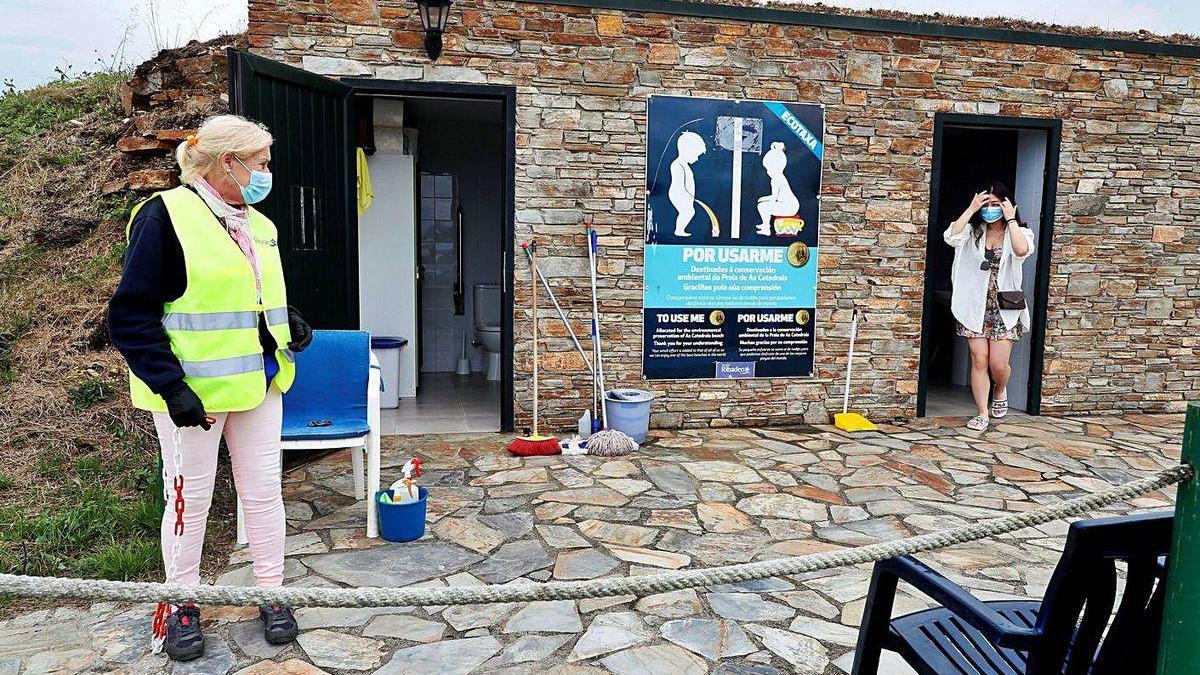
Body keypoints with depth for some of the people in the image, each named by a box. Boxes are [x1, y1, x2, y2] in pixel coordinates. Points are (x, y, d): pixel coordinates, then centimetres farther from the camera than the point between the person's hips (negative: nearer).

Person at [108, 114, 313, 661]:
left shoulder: (258, 225, 11)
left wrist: (288, 326, 2)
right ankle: (181, 605, 27)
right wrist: (170, 386, -21)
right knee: (191, 496, 7)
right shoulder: (166, 214, -12)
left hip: (259, 383, 6)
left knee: (263, 490, 11)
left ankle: (270, 595, 26)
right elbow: (131, 313, -13)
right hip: (194, 389, -6)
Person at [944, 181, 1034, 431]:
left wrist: (1011, 219, -16)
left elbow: (1022, 250, -25)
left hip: (1004, 308, -1)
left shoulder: (1019, 232, 0)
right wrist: (971, 209, -14)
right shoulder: (973, 230, 4)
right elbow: (951, 236, -18)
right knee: (979, 361, 2)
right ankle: (982, 413, 13)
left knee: (998, 364, -1)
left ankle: (1000, 390, 34)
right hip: (976, 306, 1)